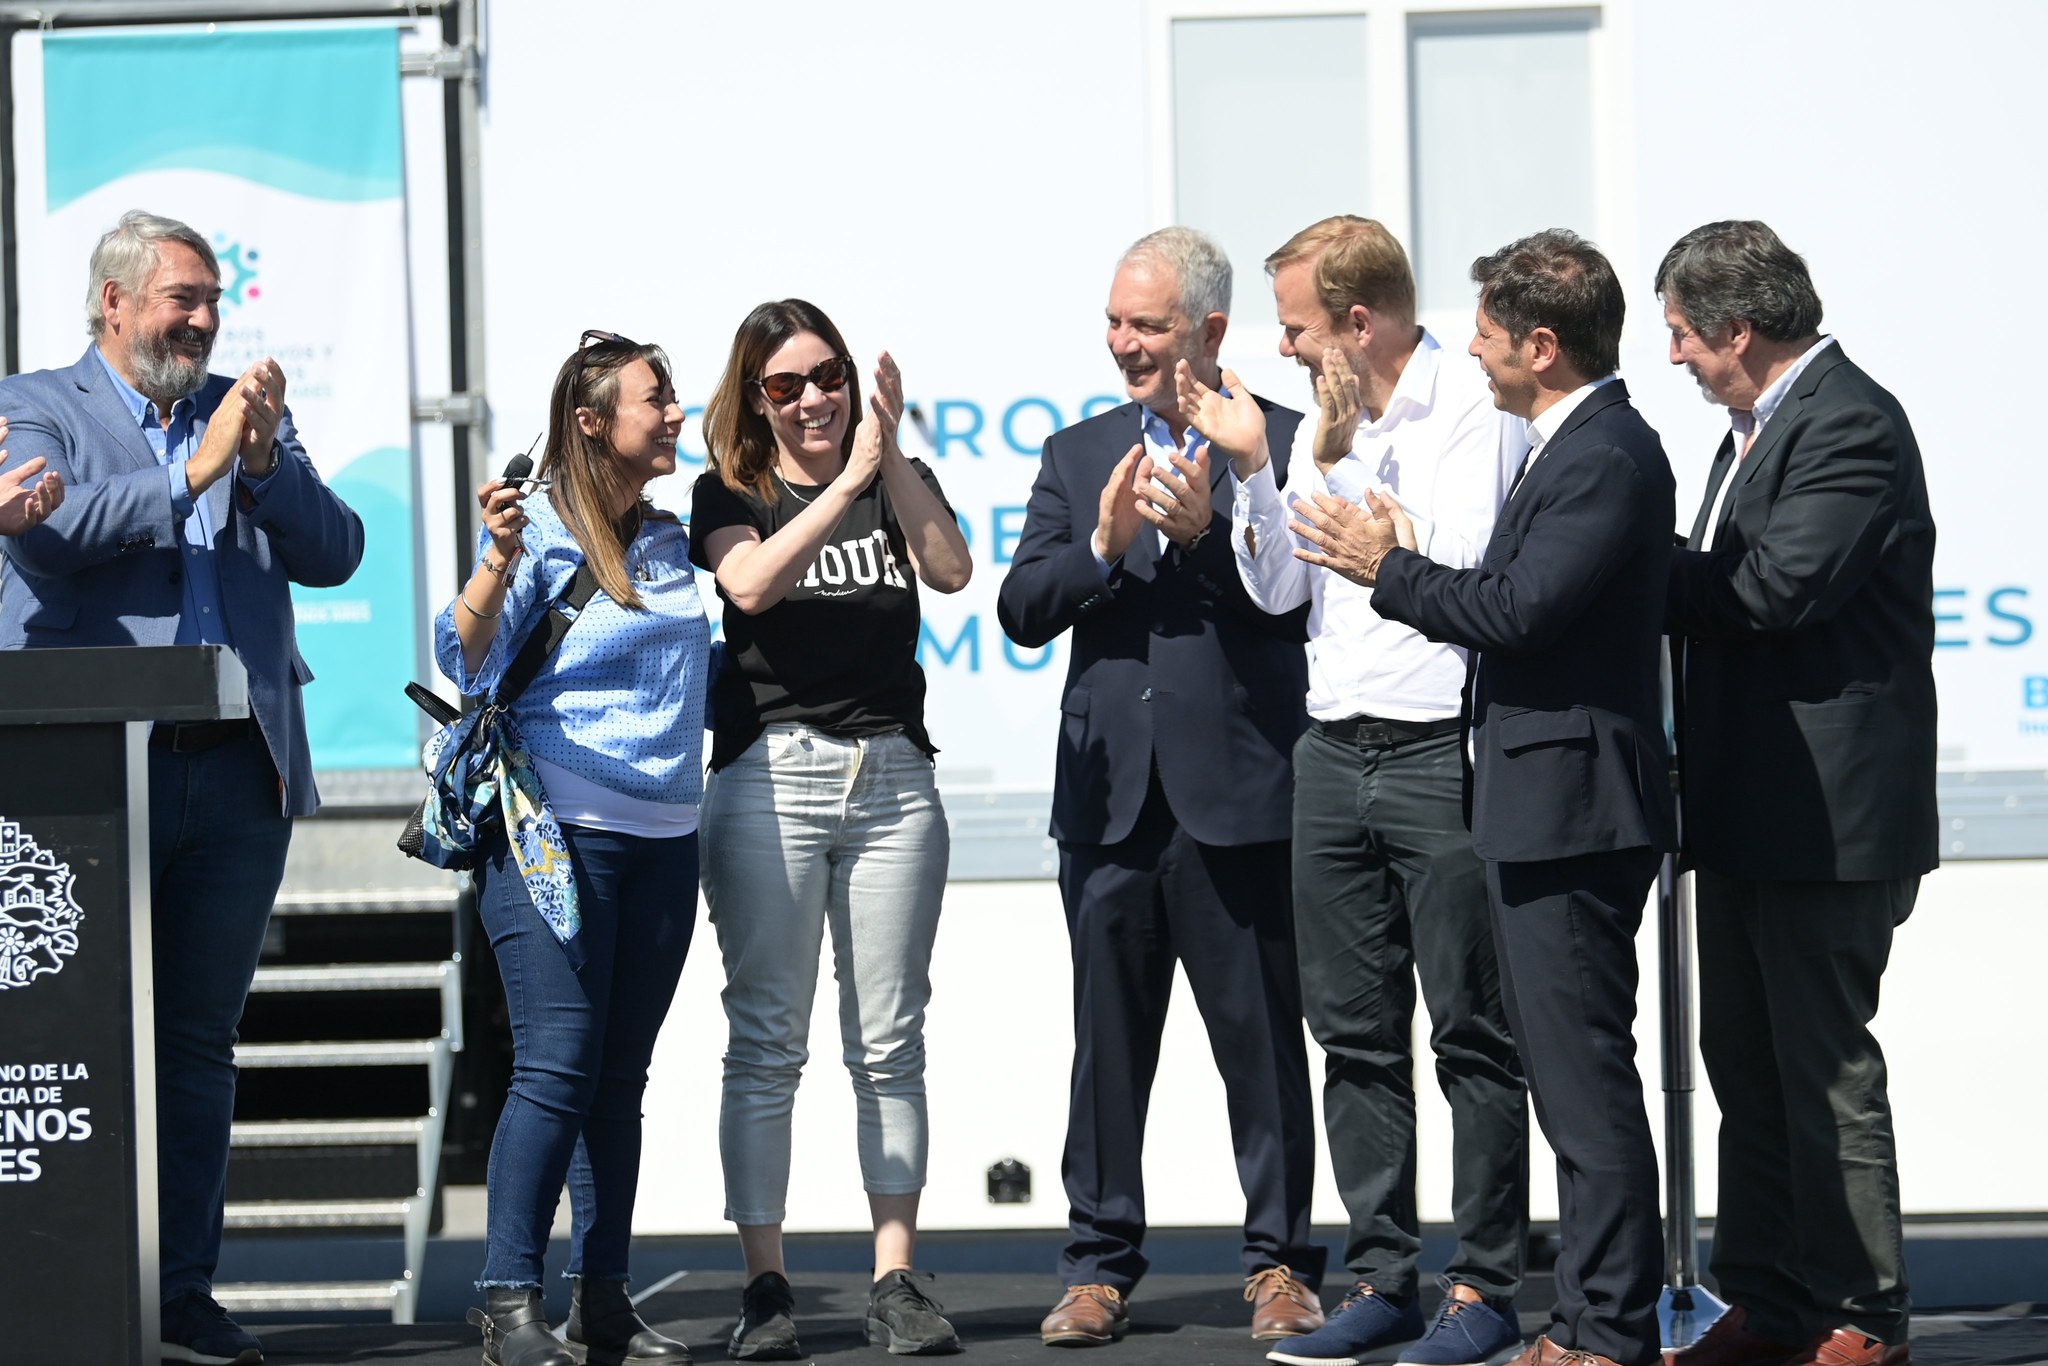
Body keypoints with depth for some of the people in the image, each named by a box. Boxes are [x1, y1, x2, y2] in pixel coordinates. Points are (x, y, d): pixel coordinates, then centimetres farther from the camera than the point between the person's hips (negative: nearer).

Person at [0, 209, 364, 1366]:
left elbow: (334, 554, 7)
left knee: (199, 1041, 7)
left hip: (237, 772, 4)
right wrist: (193, 471, -17)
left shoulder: (249, 414, 16)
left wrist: (262, 460, -8)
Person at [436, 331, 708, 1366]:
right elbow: (465, 661, -15)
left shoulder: (670, 542, 15)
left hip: (662, 835, 6)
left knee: (620, 1075, 7)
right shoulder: (541, 527, -5)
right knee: (558, 1066, -13)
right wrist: (499, 560, -30)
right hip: (555, 830, -6)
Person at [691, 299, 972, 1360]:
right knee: (767, 1041, -2)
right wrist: (846, 480, -18)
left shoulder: (898, 482, 11)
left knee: (889, 1041, 3)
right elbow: (751, 584, -15)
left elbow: (951, 571, -8)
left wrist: (890, 449, -13)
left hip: (892, 775, 2)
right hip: (769, 777, -2)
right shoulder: (729, 494, 6)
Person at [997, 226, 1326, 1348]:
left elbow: (1301, 596, -7)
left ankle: (1280, 1264, 11)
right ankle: (1099, 1269, 15)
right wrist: (1102, 541, -11)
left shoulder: (1282, 440, 2)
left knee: (1261, 1038, 2)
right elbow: (1021, 611, 5)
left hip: (1239, 791, -4)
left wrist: (1204, 529, -18)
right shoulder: (1077, 455, 14)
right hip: (1112, 793, 4)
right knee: (1108, 1040, 8)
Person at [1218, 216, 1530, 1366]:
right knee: (1355, 1030, 10)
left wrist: (1350, 458, -14)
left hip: (1442, 752, -7)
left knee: (1471, 1031, -2)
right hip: (1335, 750, 7)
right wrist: (1253, 467, 0)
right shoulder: (1326, 417, 14)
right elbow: (1279, 587, 13)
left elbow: (1455, 562, -19)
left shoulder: (1477, 408, -8)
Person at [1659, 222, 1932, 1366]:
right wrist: (1677, 581, -3)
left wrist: (1663, 573, -12)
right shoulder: (1762, 423, 15)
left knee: (1826, 1068, -3)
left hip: (1829, 815, -10)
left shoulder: (1852, 426, -16)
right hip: (1752, 810, 10)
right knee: (1746, 1063, 14)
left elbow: (1780, 586, -25)